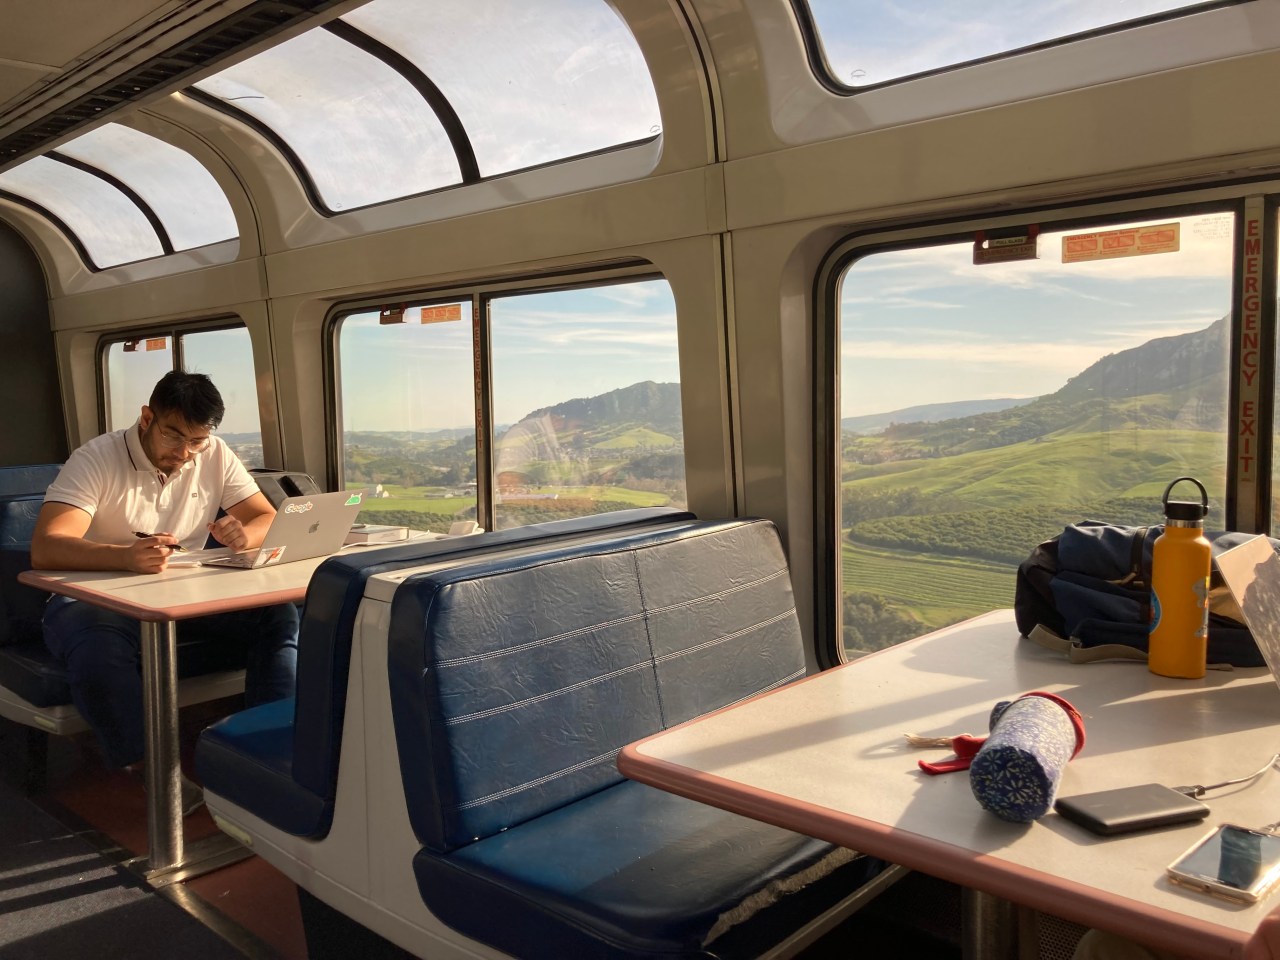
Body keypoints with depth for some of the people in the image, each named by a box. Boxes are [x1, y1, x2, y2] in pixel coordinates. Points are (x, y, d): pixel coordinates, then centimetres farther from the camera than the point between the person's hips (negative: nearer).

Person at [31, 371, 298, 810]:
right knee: (99, 651, -38)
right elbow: (44, 548, -28)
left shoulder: (215, 456, -2)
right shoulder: (97, 460, -15)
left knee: (281, 616, -18)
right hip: (97, 599, -4)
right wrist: (126, 556, -48)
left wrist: (245, 534, -30)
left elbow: (269, 520, -3)